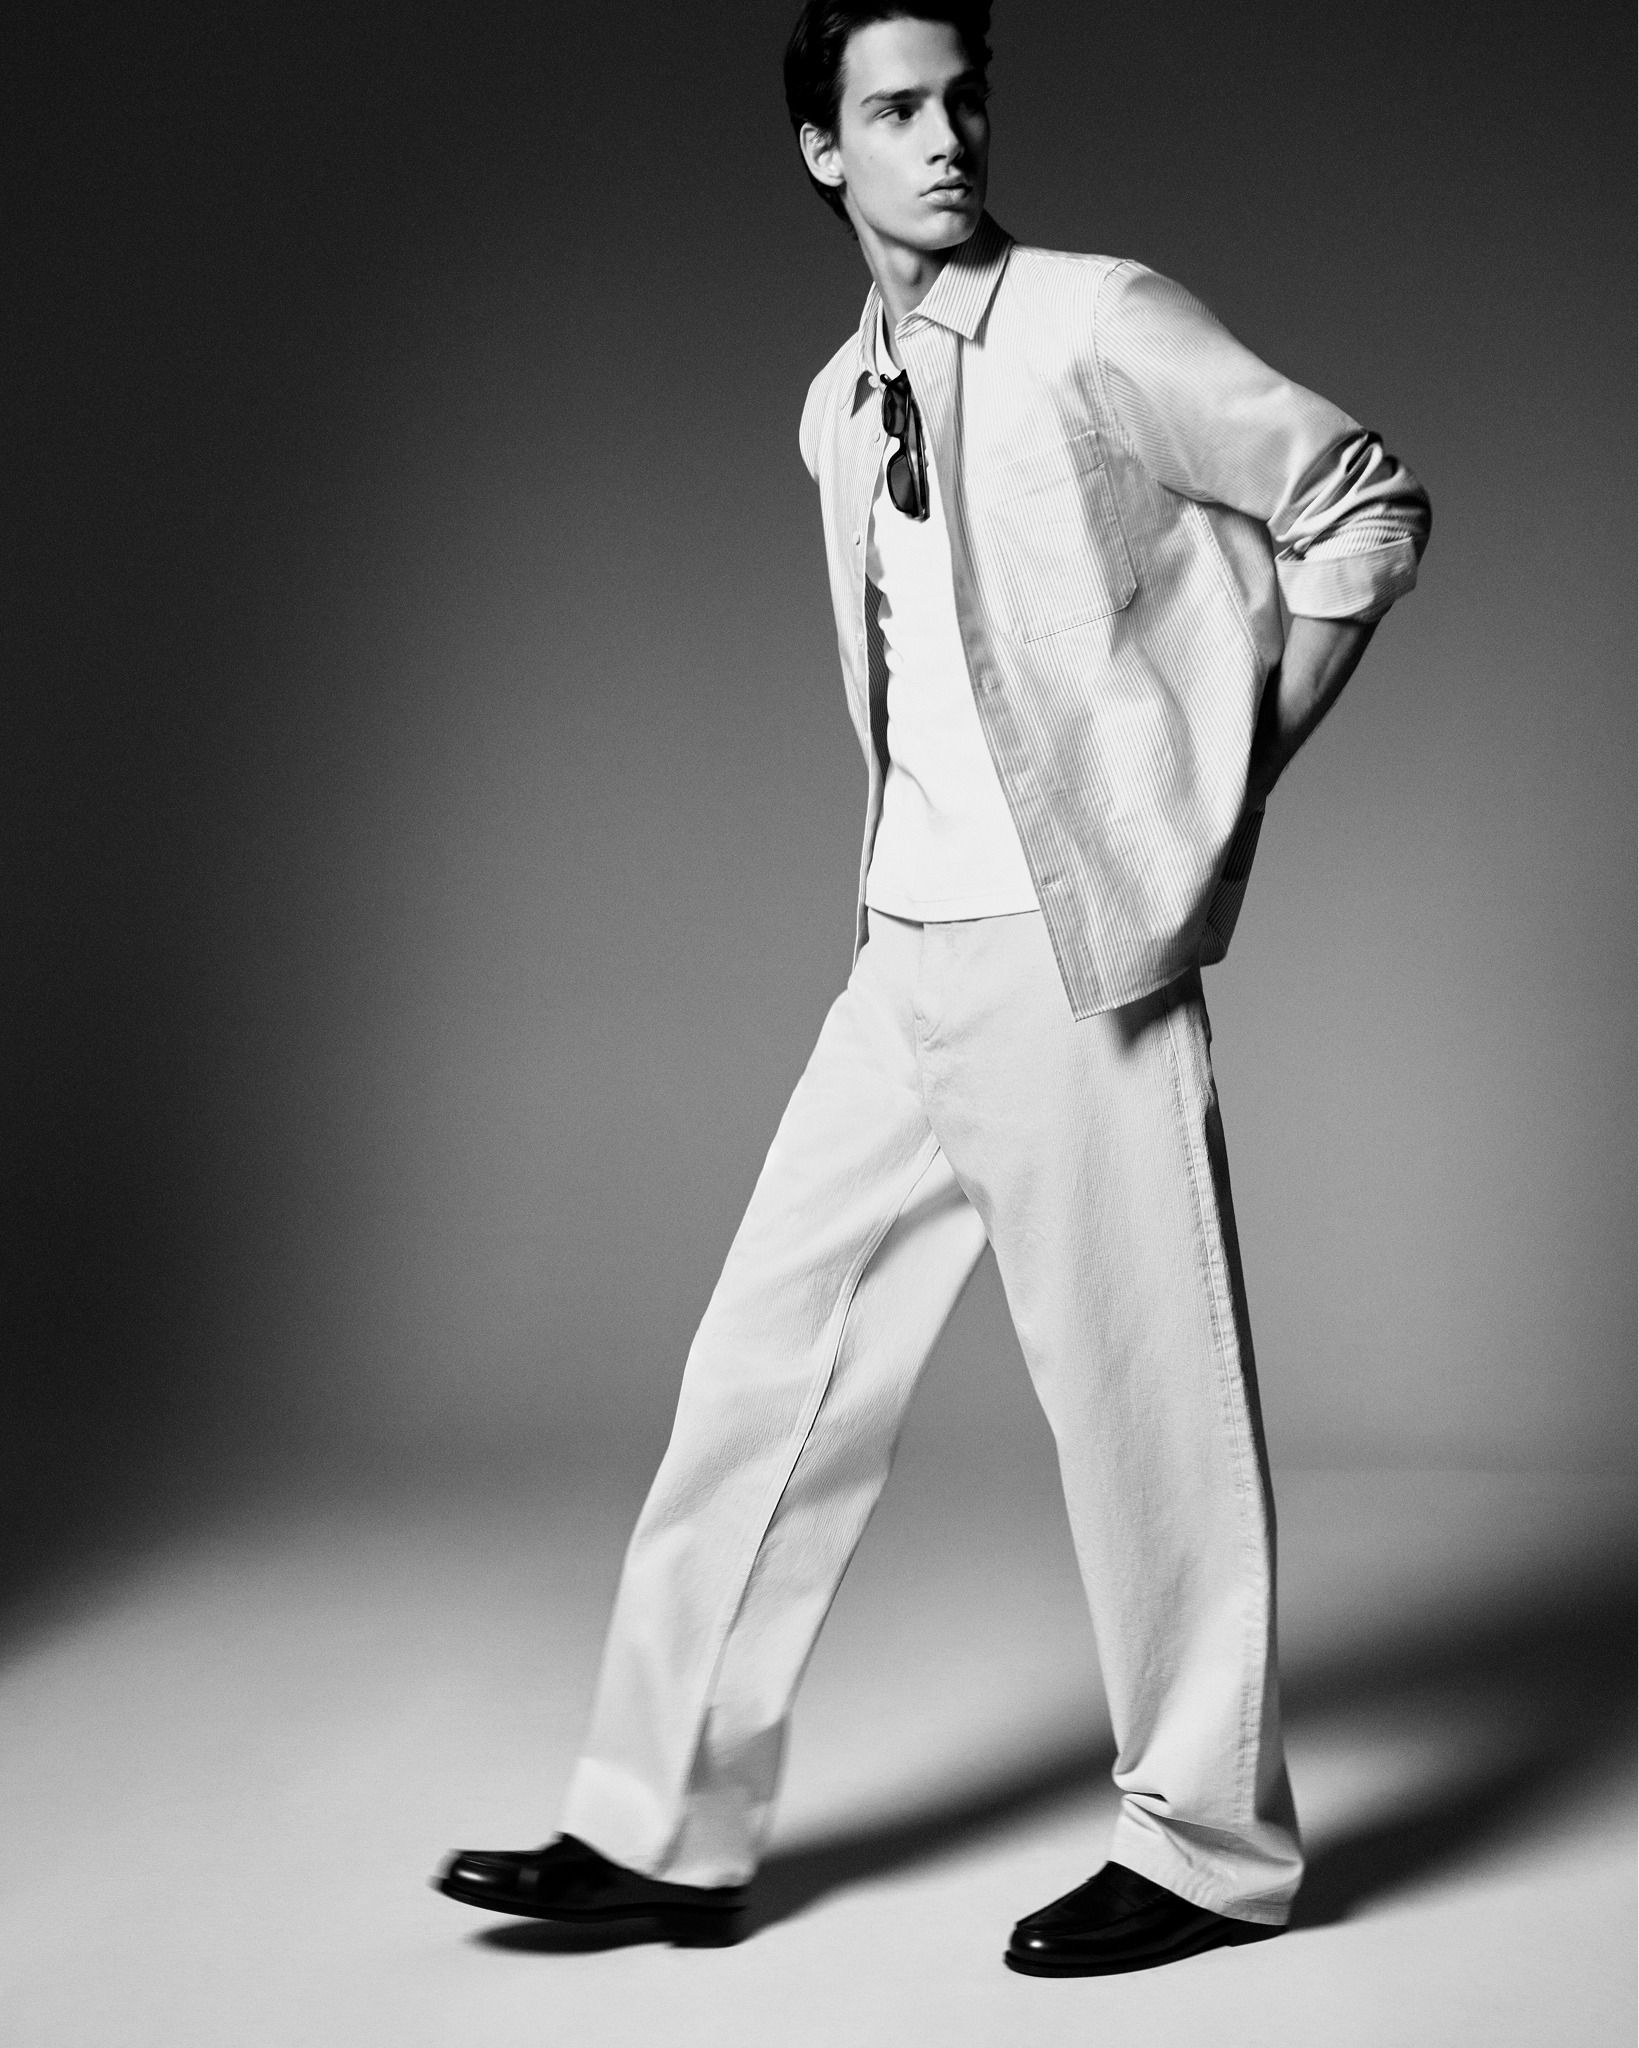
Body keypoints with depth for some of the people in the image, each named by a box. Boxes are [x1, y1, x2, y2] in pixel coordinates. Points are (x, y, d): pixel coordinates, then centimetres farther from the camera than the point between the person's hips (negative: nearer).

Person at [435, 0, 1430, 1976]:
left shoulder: (1097, 329, -6)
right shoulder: (840, 410, 15)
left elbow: (1364, 507, -3)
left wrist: (1223, 780, -4)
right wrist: (917, 855, 14)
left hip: (1078, 946, -7)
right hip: (905, 953, 7)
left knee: (1141, 1391, 1)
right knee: (769, 1365, 7)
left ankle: (1211, 1846, 18)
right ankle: (663, 1829, 17)